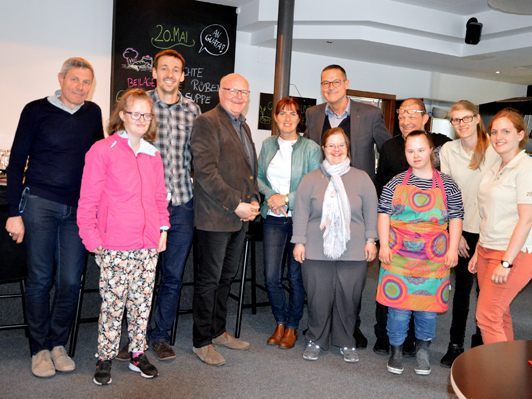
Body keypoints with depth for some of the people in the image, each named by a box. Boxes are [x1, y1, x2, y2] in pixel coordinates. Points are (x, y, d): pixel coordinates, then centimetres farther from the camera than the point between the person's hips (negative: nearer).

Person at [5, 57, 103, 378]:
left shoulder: (93, 113, 7)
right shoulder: (37, 110, -3)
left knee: (71, 281, 4)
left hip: (78, 208, 3)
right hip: (40, 204, -3)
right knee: (40, 279, 4)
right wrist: (15, 212, -5)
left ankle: (58, 344, 21)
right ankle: (40, 349, 18)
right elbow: (17, 162, -1)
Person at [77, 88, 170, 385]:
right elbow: (88, 199, -6)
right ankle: (105, 358, 19)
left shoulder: (153, 155, 12)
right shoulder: (102, 150, -5)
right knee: (113, 303, 3)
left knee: (142, 303, 11)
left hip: (149, 244, 5)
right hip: (115, 246, -5)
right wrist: (92, 238, -8)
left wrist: (163, 228, 9)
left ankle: (138, 353, 25)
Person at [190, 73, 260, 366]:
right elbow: (206, 171, -19)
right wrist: (236, 205, -18)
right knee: (208, 280, 2)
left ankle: (218, 331, 30)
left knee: (227, 277, 16)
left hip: (241, 217, 8)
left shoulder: (243, 127, 18)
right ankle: (202, 342, 15)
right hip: (215, 218, -8)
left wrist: (253, 200, 7)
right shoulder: (207, 122, -10)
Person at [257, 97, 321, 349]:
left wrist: (286, 199, -14)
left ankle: (292, 326, 24)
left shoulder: (311, 148, -5)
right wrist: (270, 196, -7)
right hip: (273, 218, 3)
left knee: (296, 276, 6)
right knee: (271, 276, 0)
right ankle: (280, 322, 23)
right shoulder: (268, 145, 8)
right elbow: (259, 177, 12)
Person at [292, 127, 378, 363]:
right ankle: (316, 340, 23)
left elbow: (371, 211, 7)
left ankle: (346, 342, 24)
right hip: (316, 252, 0)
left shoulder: (361, 178, 7)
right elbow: (301, 212, 3)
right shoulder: (311, 179, 5)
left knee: (348, 298, 6)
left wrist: (370, 240, 2)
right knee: (318, 298, 4)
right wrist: (299, 241, -1)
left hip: (353, 252, 1)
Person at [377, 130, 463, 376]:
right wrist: (384, 245, -3)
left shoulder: (447, 185, 3)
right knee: (398, 302, 3)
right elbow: (384, 214, 4)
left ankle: (422, 350, 28)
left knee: (428, 303, 7)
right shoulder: (396, 184, 2)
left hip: (433, 258, 0)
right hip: (399, 254, 0)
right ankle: (396, 349, 22)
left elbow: (455, 218, 5)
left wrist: (452, 249, -2)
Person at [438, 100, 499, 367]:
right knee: (462, 288, 10)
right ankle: (456, 345, 22)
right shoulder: (448, 150, 0)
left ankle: (480, 344, 24)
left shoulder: (494, 149, -7)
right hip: (463, 230, 2)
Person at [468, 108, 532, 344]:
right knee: (499, 315, 13)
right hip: (487, 251, 8)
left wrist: (506, 262, -18)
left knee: (486, 317, -7)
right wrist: (478, 252, 14)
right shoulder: (495, 169, 13)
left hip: (513, 254, -8)